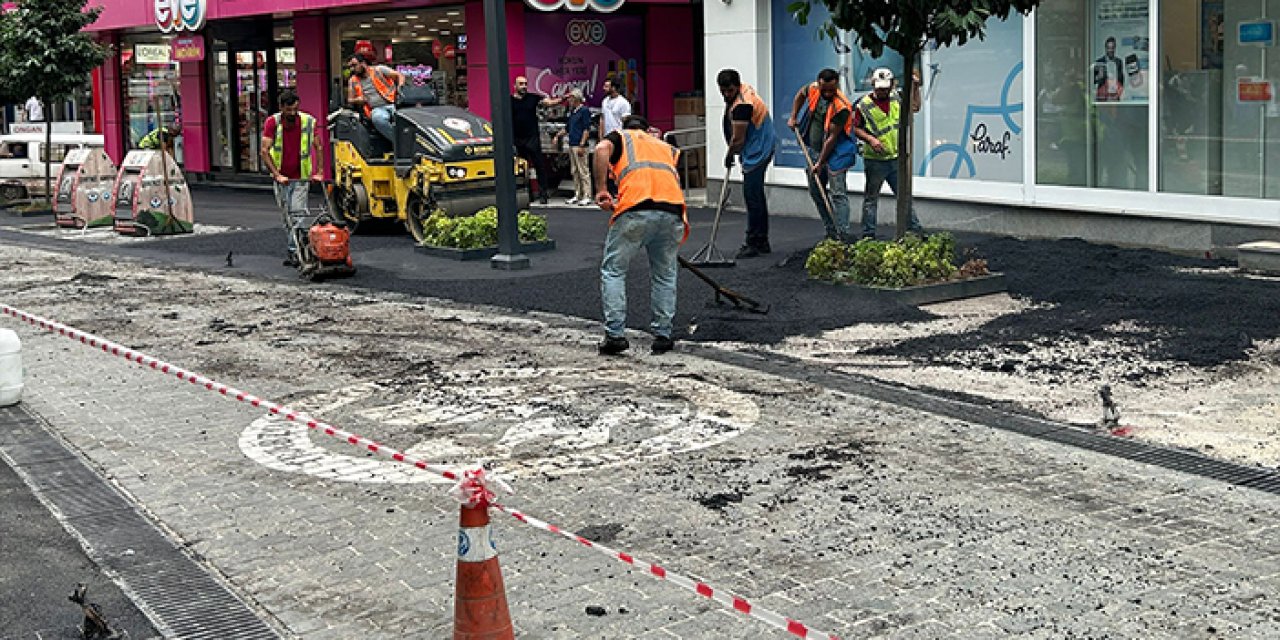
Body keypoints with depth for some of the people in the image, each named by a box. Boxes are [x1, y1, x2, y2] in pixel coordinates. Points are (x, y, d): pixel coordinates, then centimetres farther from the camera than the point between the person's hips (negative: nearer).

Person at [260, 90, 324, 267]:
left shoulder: (308, 122, -7)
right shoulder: (272, 123, -9)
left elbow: (318, 148, 1)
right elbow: (264, 151, -12)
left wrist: (319, 172, -5)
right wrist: (277, 175, -18)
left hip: (301, 178, -1)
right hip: (281, 178, 1)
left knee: (298, 214, -13)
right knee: (287, 216, 8)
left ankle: (294, 252, -17)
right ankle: (295, 249, 19)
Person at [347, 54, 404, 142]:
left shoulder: (378, 69, 9)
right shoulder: (352, 81, 18)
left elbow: (399, 76, 9)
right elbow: (350, 100, 25)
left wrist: (400, 87, -11)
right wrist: (357, 100, 2)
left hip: (393, 104, -1)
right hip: (377, 109, 1)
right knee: (378, 118, -37)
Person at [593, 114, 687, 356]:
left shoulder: (620, 136, 23)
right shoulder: (666, 146, 35)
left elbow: (602, 149, 0)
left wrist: (601, 189, 0)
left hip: (635, 209, -3)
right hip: (673, 210, 3)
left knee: (613, 270, 10)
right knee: (665, 275, 19)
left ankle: (614, 335, 4)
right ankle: (662, 336, 18)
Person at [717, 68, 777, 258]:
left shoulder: (741, 105, -24)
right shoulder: (745, 90, 9)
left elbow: (738, 139, -19)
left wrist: (729, 157, -1)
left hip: (758, 151, -11)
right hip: (761, 148, 11)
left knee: (752, 195, -13)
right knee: (756, 195, 15)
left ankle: (753, 244, -12)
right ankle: (762, 242, 22)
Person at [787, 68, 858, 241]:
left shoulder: (841, 107, -25)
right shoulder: (813, 89, -7)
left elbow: (832, 138, -23)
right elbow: (800, 94, 20)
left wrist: (820, 163, -20)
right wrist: (793, 117, 12)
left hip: (835, 153, -7)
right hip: (813, 151, 7)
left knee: (838, 193, -11)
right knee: (815, 192, 13)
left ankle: (843, 233, -12)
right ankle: (831, 230, 22)